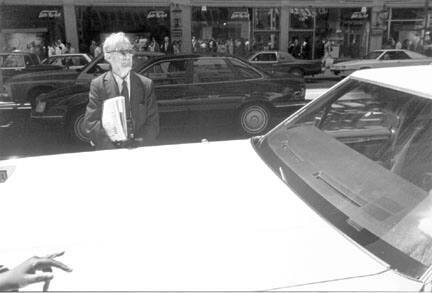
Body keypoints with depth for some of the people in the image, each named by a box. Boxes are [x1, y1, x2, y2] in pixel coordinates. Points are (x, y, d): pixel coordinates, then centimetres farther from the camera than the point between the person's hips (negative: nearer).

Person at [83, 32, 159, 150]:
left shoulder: (146, 84, 7)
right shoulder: (98, 85, 4)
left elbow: (153, 124, 4)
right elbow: (90, 123, -1)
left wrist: (136, 141, -12)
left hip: (140, 150, 1)